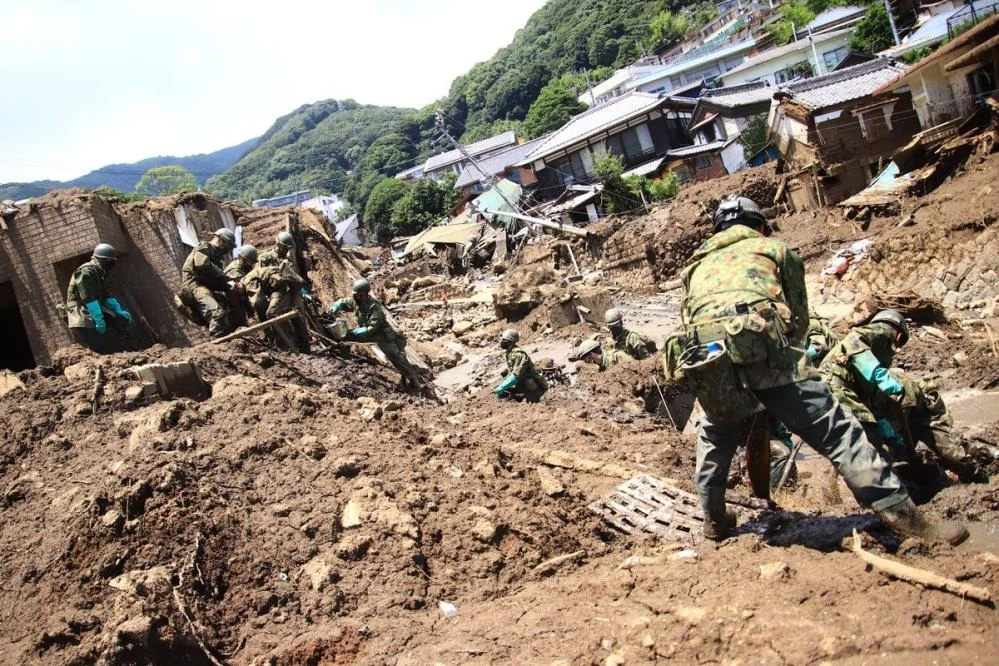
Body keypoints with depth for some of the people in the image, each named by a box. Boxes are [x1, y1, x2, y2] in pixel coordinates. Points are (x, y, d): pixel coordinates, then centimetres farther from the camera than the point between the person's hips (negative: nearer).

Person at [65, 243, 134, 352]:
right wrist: (99, 320, -27)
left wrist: (119, 310, 4)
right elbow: (88, 299, -25)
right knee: (97, 347, -20)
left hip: (96, 307, 10)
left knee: (125, 319, 1)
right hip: (81, 310, -10)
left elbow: (106, 295, 16)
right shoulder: (86, 272, -19)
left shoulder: (100, 273, 12)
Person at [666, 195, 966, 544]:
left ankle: (714, 518, 34)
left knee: (716, 435, 30)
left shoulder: (698, 265, 35)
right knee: (834, 429, 2)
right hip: (762, 347, -3)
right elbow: (800, 318, 26)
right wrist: (788, 353, 45)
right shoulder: (774, 249, 27)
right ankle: (902, 513, 2)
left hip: (704, 356, 4)